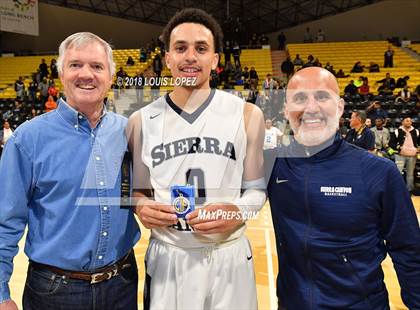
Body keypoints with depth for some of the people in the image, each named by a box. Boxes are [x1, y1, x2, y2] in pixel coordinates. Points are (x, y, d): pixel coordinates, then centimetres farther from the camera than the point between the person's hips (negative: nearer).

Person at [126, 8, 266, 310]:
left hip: (229, 256, 0)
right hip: (167, 258, 1)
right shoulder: (142, 121, -1)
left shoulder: (247, 115, -4)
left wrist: (237, 212, -17)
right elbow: (138, 189, 8)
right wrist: (142, 206, -13)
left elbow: (256, 187, 2)